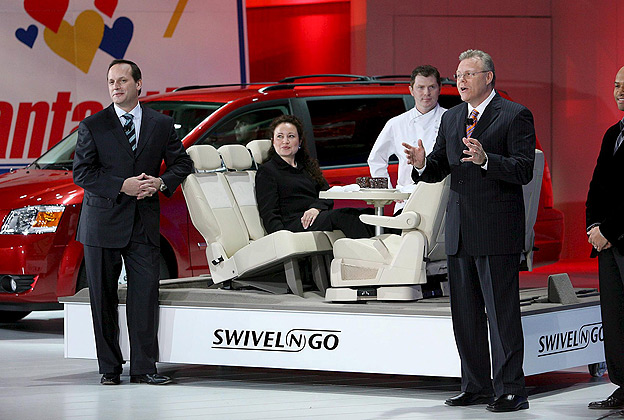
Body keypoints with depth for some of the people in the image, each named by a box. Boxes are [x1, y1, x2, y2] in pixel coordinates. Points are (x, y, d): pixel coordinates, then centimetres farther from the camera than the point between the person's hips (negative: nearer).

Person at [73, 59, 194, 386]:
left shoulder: (161, 125, 8)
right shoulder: (92, 126, 1)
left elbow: (182, 162, 14)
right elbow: (81, 172, -5)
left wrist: (162, 183, -7)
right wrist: (122, 186, -16)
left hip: (144, 223, 1)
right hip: (102, 223, -1)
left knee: (145, 295, -3)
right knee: (102, 298, 3)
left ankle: (144, 367, 3)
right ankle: (109, 368, 11)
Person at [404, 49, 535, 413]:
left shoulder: (515, 116, -4)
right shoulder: (451, 119, 17)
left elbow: (523, 170, -13)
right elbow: (439, 169, 18)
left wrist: (485, 159, -28)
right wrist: (423, 164, -5)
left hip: (497, 231, -7)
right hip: (460, 232, 7)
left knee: (502, 312, -6)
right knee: (465, 314, 10)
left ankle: (511, 390, -2)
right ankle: (477, 386, 19)